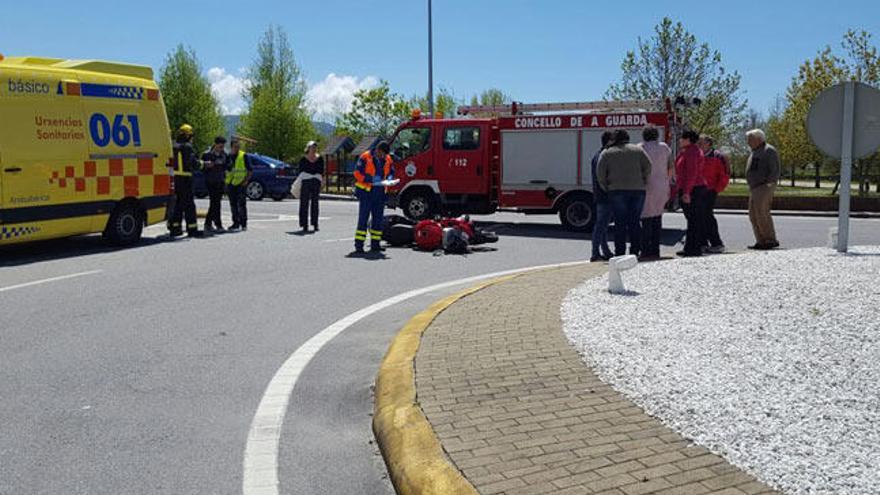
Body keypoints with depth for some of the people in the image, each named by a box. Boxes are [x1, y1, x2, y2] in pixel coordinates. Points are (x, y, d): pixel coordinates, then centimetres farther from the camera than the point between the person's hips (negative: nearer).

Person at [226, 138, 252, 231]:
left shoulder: (244, 156, -2)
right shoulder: (228, 157, 11)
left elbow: (250, 170, -1)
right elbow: (225, 170, 19)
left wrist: (246, 180, -11)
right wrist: (225, 182, 11)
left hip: (241, 184, -5)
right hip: (230, 184, 5)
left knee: (241, 204, -6)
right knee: (233, 205, 8)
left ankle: (243, 223, 1)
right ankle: (236, 223, 16)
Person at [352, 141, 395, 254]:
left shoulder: (387, 159, 9)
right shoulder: (365, 157, -9)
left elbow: (391, 171, 19)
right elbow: (357, 173, -12)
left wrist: (389, 178, -4)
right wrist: (371, 179, -23)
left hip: (380, 193, 6)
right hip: (366, 192, -6)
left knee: (378, 219, 9)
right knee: (363, 218, -7)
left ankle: (375, 244, 17)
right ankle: (358, 245, -6)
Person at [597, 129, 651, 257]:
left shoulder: (607, 153, 8)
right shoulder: (637, 150, 12)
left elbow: (600, 173, -1)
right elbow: (648, 167, 3)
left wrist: (606, 188, 6)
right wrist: (643, 183, 10)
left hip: (617, 190, -2)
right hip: (638, 190, 2)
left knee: (620, 223, 0)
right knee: (634, 222, 7)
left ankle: (620, 252, -3)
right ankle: (635, 252, 7)